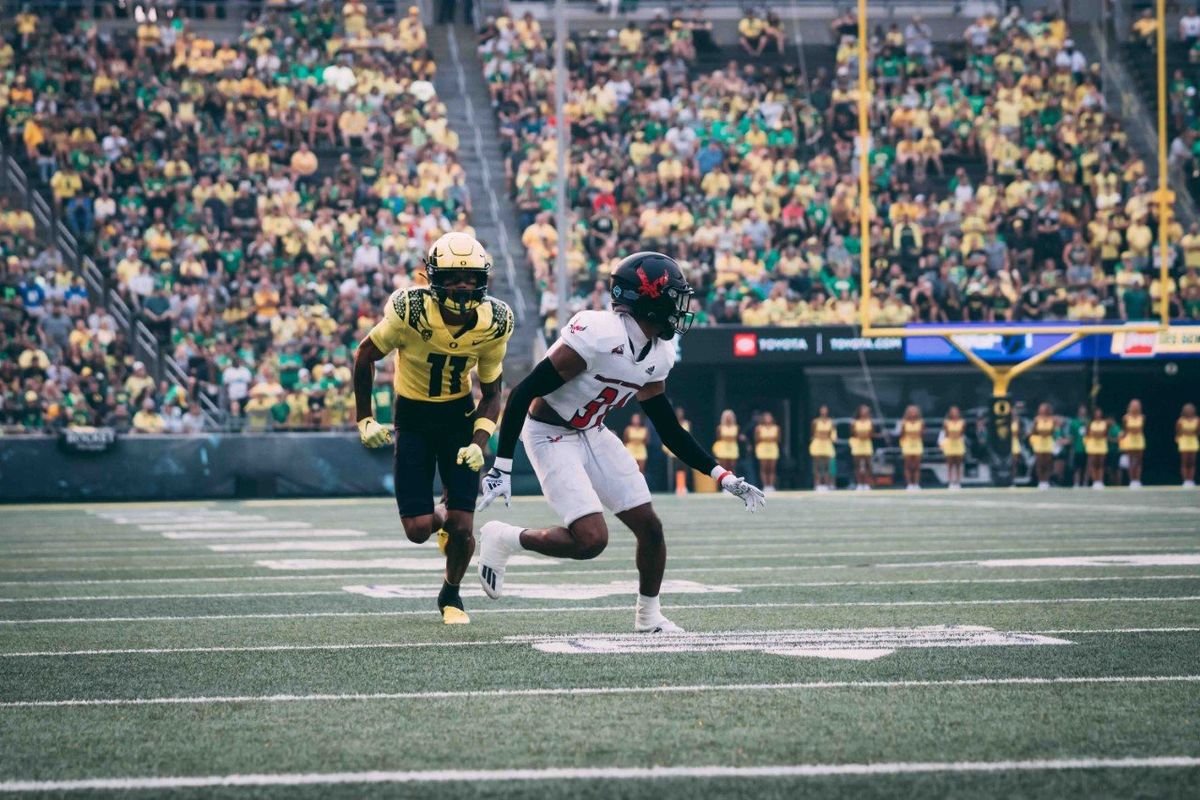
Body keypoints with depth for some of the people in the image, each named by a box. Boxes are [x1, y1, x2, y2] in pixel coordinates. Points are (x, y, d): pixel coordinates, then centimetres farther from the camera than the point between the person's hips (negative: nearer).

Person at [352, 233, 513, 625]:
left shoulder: (494, 322, -16)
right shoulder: (410, 311, -26)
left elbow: (491, 391, -2)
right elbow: (365, 355, -7)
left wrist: (479, 442, -16)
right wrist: (365, 420, -4)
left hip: (459, 415, 1)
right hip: (412, 416, -1)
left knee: (461, 527, -6)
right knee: (418, 529, -8)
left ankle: (451, 594, 26)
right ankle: (441, 518, 32)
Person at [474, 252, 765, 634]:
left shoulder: (658, 355, -2)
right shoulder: (599, 336, -29)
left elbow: (670, 431, 9)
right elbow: (524, 393, -26)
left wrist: (722, 475, 3)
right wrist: (502, 467, -25)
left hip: (593, 435, 8)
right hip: (552, 437, -8)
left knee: (650, 527, 4)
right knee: (591, 539, -19)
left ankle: (649, 615, 25)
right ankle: (504, 539, 3)